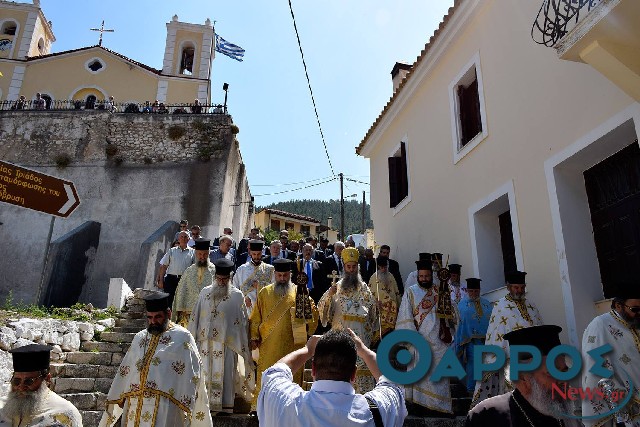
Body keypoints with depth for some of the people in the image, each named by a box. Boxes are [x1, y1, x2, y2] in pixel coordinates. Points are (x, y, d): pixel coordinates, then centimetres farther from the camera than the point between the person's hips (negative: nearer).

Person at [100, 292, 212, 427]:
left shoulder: (182, 338, -1)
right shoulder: (140, 338, 17)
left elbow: (192, 376, -6)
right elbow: (124, 373, 21)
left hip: (164, 407, -5)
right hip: (134, 406, 6)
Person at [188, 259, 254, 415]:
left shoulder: (237, 296, -2)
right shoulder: (205, 292, 7)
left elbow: (243, 321, -1)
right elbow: (196, 316, 12)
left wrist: (241, 343, -4)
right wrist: (193, 337, 10)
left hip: (227, 342, -3)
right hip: (206, 341, 3)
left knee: (225, 372, 2)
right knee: (206, 372, 10)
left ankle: (225, 405, 11)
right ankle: (206, 402, 22)